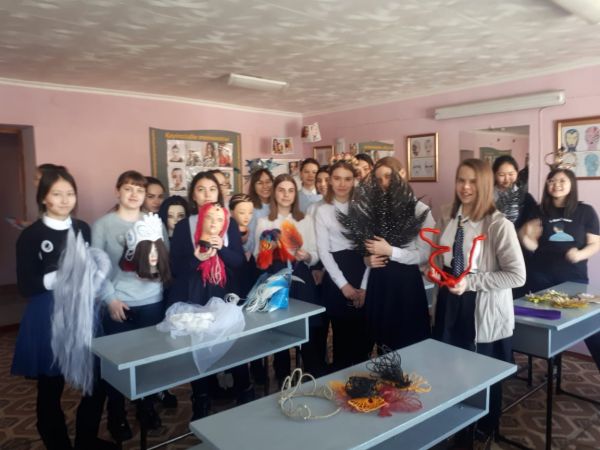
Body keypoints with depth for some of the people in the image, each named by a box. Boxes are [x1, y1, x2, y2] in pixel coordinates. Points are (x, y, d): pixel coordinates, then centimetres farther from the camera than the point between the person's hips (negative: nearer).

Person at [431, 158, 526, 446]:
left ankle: (484, 430, 42)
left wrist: (471, 282, -25)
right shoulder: (447, 219, 1)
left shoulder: (499, 225, -19)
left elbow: (517, 275, -21)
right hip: (450, 306, 6)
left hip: (485, 312, -5)